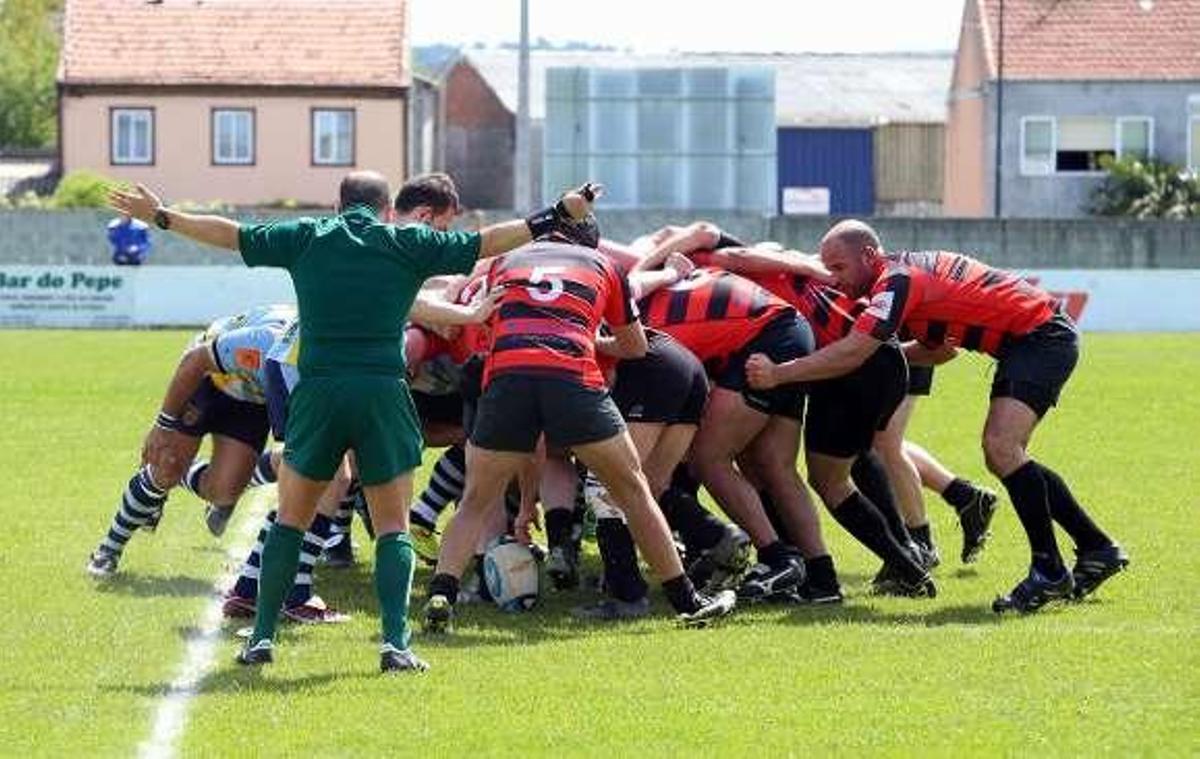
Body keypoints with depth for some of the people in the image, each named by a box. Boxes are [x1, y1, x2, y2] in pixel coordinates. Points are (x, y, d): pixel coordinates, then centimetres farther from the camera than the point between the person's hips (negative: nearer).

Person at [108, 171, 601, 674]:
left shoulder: (307, 237, 10)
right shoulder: (407, 244, 7)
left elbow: (232, 235, 17)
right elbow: (485, 243, 9)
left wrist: (159, 216, 29)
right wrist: (557, 216, 17)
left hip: (318, 392, 1)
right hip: (384, 393, -1)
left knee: (290, 519, 13)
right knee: (393, 527, 7)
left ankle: (262, 637, 10)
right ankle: (395, 642, -6)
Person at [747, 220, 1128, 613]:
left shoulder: (898, 279, -20)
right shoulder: (908, 272, 12)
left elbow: (853, 352, -29)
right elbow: (943, 348, 22)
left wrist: (778, 372, -26)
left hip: (1043, 337, -11)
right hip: (1021, 342, 11)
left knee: (1001, 448, -22)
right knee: (1002, 455, 14)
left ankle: (1050, 572, -17)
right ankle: (1097, 550, 23)